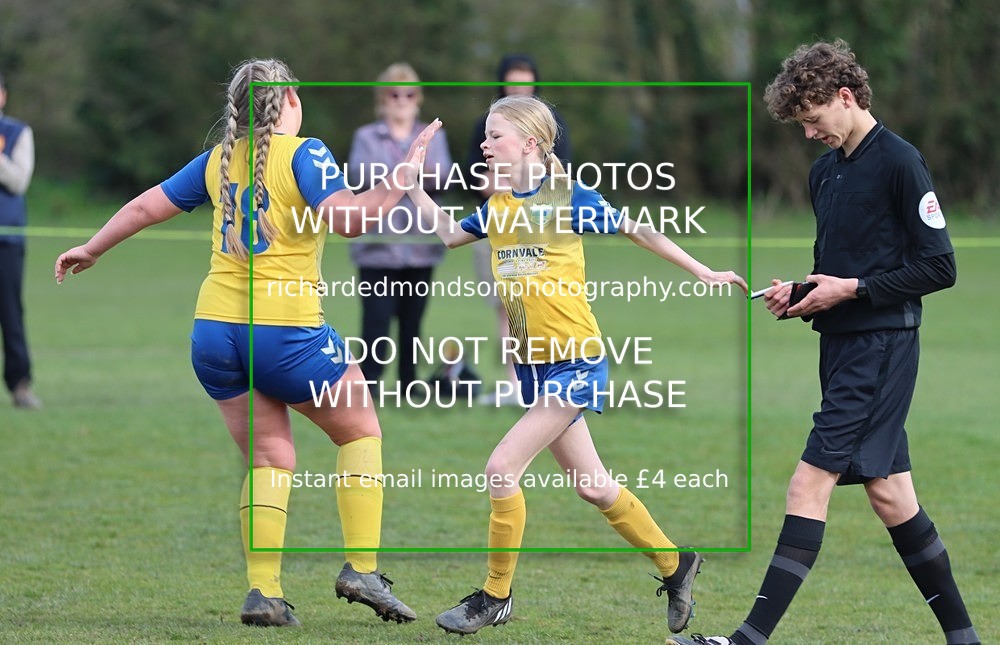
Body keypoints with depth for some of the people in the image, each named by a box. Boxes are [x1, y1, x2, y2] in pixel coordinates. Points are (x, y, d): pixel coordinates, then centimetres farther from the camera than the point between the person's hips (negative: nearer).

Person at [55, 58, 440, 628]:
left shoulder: (218, 161, 11)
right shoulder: (302, 154, -7)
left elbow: (147, 206, 19)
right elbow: (344, 216, -22)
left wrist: (91, 250, 32)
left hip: (215, 331, 6)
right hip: (287, 331, -5)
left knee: (271, 460, 11)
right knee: (361, 432, 12)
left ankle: (264, 591, -1)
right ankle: (362, 570, 5)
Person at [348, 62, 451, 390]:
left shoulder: (434, 137, 14)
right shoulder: (367, 137, 8)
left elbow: (445, 176, -2)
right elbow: (357, 174, -9)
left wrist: (427, 172, -26)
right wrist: (398, 173, -28)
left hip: (420, 243, 3)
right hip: (379, 243, -3)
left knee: (412, 322, 6)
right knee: (377, 317, -11)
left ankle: (409, 386, 12)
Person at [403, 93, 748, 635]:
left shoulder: (568, 197, -10)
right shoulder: (496, 208, 7)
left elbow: (637, 231, -1)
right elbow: (448, 234, 22)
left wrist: (704, 274, 1)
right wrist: (412, 184, 9)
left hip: (574, 362, -7)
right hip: (532, 367, 7)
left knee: (501, 469, -15)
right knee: (592, 486, 14)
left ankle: (496, 596, -2)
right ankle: (674, 565, 31)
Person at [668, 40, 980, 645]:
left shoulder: (900, 162, -11)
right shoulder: (825, 170, 15)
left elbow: (939, 266, -13)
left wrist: (851, 290, -14)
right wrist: (799, 292, 5)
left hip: (880, 345, -9)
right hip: (843, 344, 9)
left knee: (811, 486, -12)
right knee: (887, 490, 8)